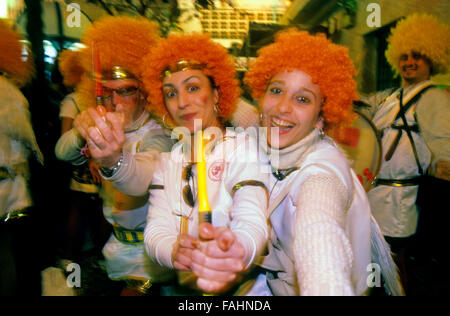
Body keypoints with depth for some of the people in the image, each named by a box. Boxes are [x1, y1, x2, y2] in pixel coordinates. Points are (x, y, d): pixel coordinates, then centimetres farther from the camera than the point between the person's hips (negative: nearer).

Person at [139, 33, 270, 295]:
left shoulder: (246, 148, -8)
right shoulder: (167, 161, 5)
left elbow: (253, 221, -23)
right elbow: (156, 228, -7)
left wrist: (238, 251, -45)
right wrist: (174, 251, -29)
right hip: (181, 285, 3)